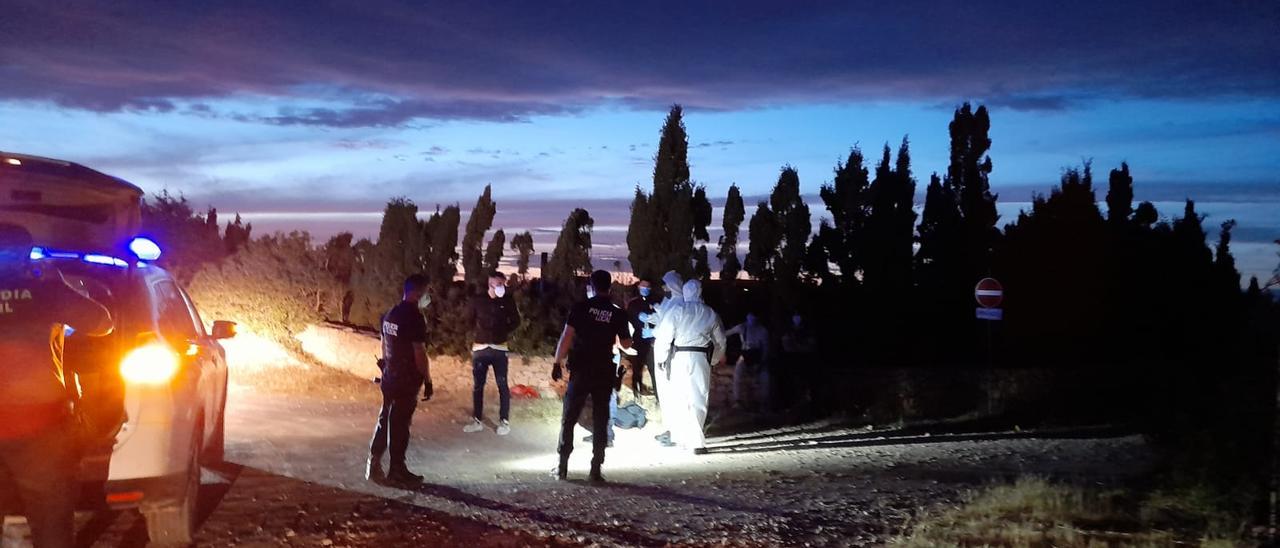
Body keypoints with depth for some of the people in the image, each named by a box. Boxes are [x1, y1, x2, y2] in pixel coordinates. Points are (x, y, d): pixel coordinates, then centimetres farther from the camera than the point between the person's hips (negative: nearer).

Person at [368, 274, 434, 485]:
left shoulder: (391, 313, 8)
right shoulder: (415, 318, -19)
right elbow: (419, 353, -19)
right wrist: (428, 382, -12)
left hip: (390, 377, 8)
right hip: (407, 380, -8)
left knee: (385, 420, 15)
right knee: (400, 424, 2)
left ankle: (374, 465, 17)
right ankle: (397, 470, 11)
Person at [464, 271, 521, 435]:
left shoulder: (507, 300, 1)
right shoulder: (478, 300, 2)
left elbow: (516, 321, 12)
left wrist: (504, 332, 2)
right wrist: (478, 332, 5)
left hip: (499, 348, -1)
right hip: (480, 348, 1)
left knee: (502, 385, -1)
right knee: (477, 386, 6)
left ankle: (504, 421, 7)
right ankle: (477, 420, 17)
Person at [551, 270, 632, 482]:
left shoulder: (581, 307, -4)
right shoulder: (618, 313, 2)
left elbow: (567, 336, -11)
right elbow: (626, 344, 6)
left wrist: (557, 362, -6)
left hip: (581, 371, -1)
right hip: (605, 372, 1)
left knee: (569, 418, 7)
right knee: (600, 421, 6)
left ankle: (562, 466, 7)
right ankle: (596, 469, 4)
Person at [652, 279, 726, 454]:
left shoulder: (676, 312, -3)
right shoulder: (711, 314, 6)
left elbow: (664, 337, -6)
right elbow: (720, 340, 15)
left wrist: (660, 357, 8)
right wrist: (717, 357, 32)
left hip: (680, 357, -1)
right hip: (701, 359, 1)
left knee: (678, 398, 9)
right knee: (698, 400, 5)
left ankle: (680, 437, 11)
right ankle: (696, 442, 1)